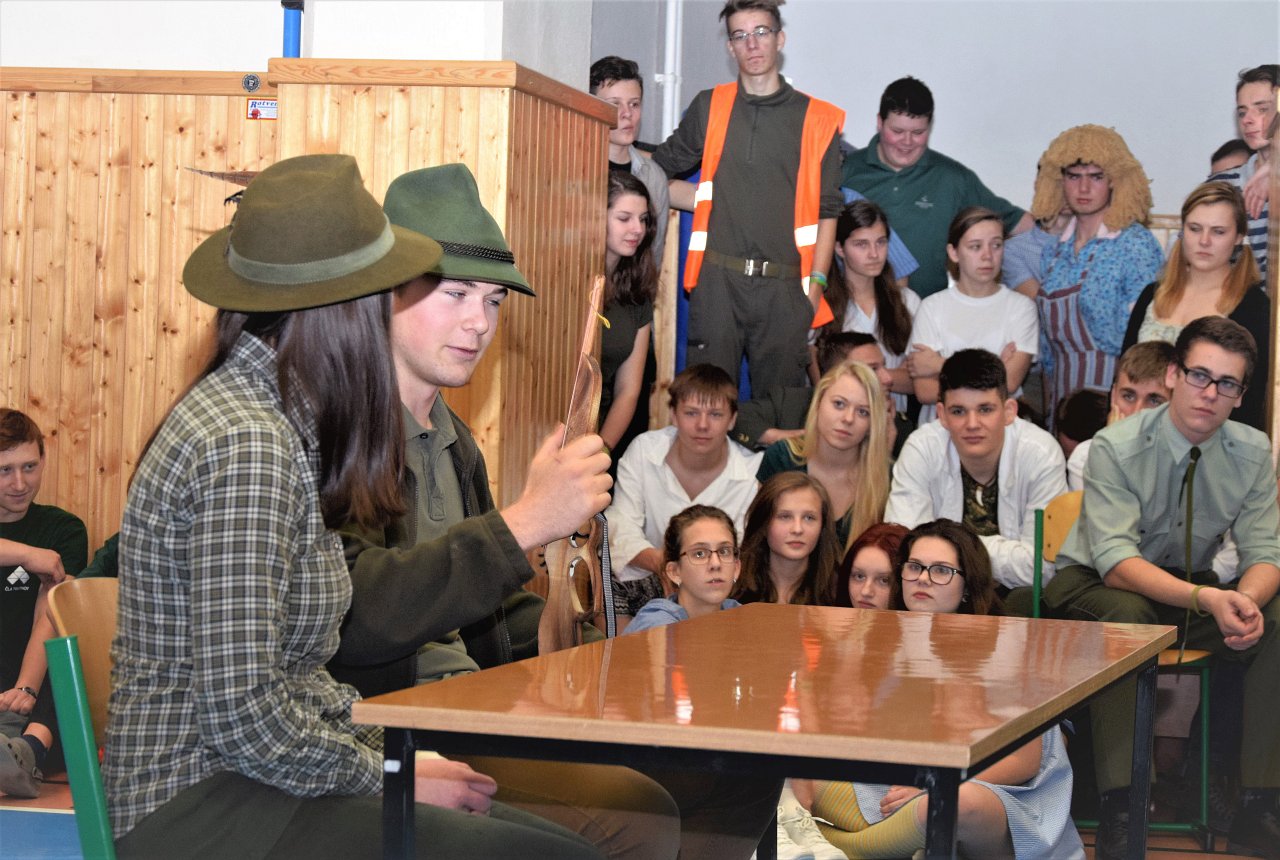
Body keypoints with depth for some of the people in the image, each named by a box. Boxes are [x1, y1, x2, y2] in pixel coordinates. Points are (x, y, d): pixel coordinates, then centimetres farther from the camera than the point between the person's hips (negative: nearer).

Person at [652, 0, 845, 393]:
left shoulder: (817, 120, 8)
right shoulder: (709, 107, 11)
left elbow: (826, 212, 6)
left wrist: (815, 284, -2)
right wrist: (706, 200, 5)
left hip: (784, 287, 0)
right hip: (717, 281, 1)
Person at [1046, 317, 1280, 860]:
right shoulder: (1116, 448, -20)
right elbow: (1115, 563, -27)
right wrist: (1206, 600, -43)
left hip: (1190, 588, 4)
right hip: (1095, 587, -4)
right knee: (1124, 616, -38)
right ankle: (1119, 810, -38)